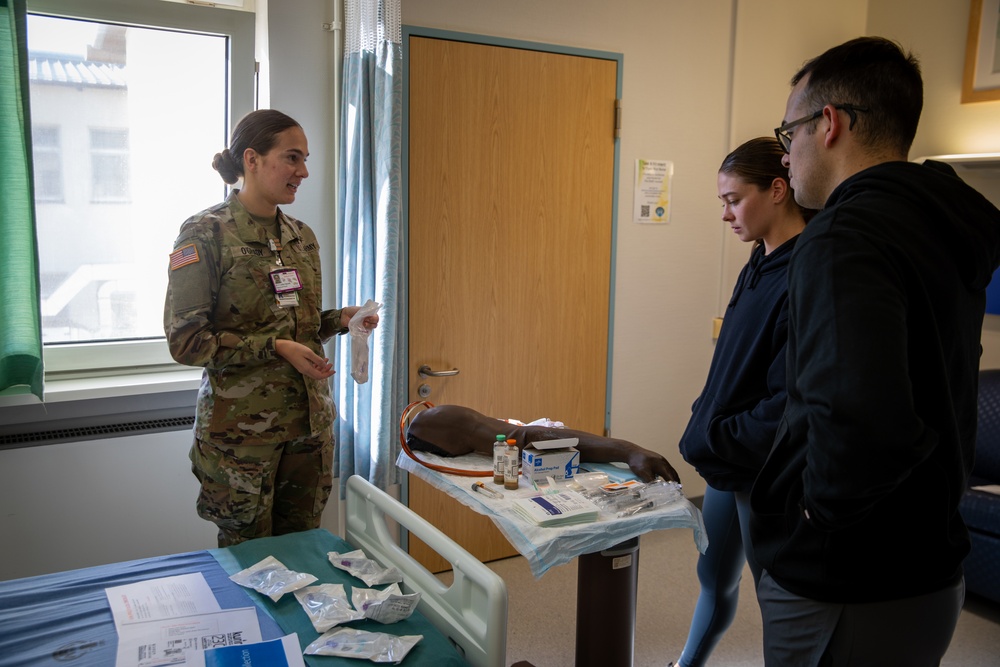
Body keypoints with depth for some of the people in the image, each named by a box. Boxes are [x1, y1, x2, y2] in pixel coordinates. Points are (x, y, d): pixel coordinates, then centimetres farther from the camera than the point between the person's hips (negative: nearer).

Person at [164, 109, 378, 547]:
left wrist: (340, 319, 0)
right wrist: (275, 347, -20)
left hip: (308, 421, 6)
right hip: (241, 427, -5)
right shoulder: (205, 234, -10)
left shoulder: (302, 237, 10)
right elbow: (186, 340, -13)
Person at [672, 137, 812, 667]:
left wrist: (709, 443, -16)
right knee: (714, 578, 25)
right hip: (726, 465, 8)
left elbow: (789, 404, -23)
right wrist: (702, 423, 4)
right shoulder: (760, 264, 6)